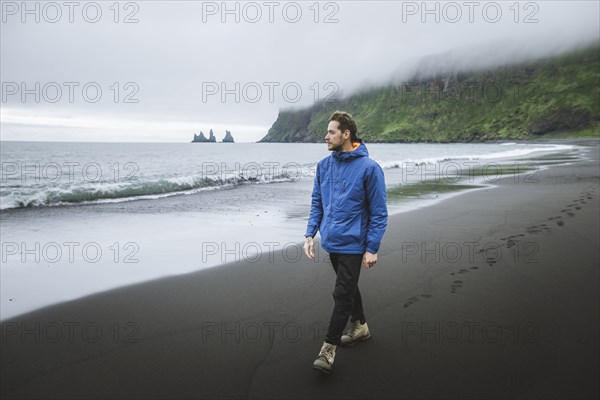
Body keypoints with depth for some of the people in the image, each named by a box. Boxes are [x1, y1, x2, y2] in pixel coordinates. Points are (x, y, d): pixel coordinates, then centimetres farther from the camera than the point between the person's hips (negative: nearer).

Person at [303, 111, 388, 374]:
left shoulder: (368, 167, -14)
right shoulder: (324, 165, 3)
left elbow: (379, 212, -11)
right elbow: (317, 203, 11)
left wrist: (372, 249, -13)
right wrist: (310, 234, 2)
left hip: (352, 244, -6)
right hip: (331, 242, 6)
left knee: (342, 294, -3)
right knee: (348, 287, 20)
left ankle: (328, 349, 8)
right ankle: (360, 327, 40)